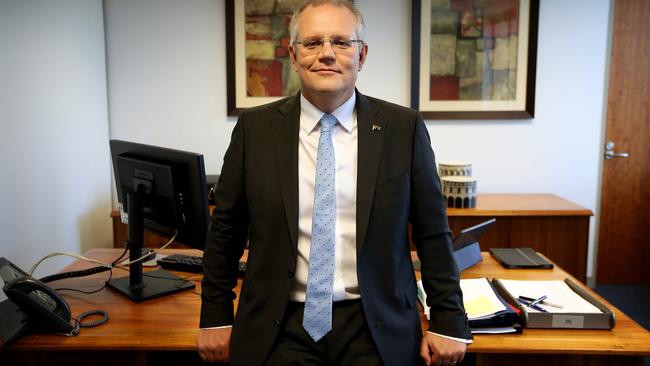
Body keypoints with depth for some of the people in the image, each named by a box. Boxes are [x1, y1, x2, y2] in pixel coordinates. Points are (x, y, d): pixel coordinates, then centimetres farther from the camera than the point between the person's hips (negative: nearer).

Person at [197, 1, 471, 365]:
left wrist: (449, 322, 0)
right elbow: (226, 230, 4)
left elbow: (433, 233, 0)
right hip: (279, 329, 1)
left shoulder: (404, 128, -5)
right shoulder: (255, 127, -3)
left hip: (376, 328, 0)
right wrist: (216, 317, 6)